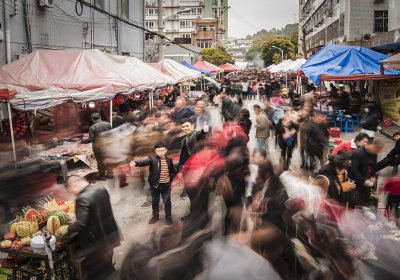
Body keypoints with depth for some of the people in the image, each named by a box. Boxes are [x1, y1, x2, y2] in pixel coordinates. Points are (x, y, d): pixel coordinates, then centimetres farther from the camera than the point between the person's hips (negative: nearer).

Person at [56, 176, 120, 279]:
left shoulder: (83, 198, -25)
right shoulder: (102, 189, 0)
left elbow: (81, 224, -28)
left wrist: (67, 229, -10)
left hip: (97, 244, -8)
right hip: (110, 237, 8)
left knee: (96, 275, 10)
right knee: (107, 268, 27)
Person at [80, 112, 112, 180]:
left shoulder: (92, 127, -10)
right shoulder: (107, 124, 3)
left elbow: (91, 139, -11)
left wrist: (82, 141, 1)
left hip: (98, 147, -4)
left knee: (100, 161, 6)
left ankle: (102, 176, 16)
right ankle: (110, 173, 27)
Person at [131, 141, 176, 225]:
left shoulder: (169, 160, 0)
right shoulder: (153, 159, -12)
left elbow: (172, 170, 18)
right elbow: (144, 162, -30)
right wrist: (135, 163, -47)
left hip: (166, 185, 2)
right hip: (155, 185, -1)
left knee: (167, 201, 11)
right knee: (155, 201, 15)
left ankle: (168, 217, 29)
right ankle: (155, 216, 34)